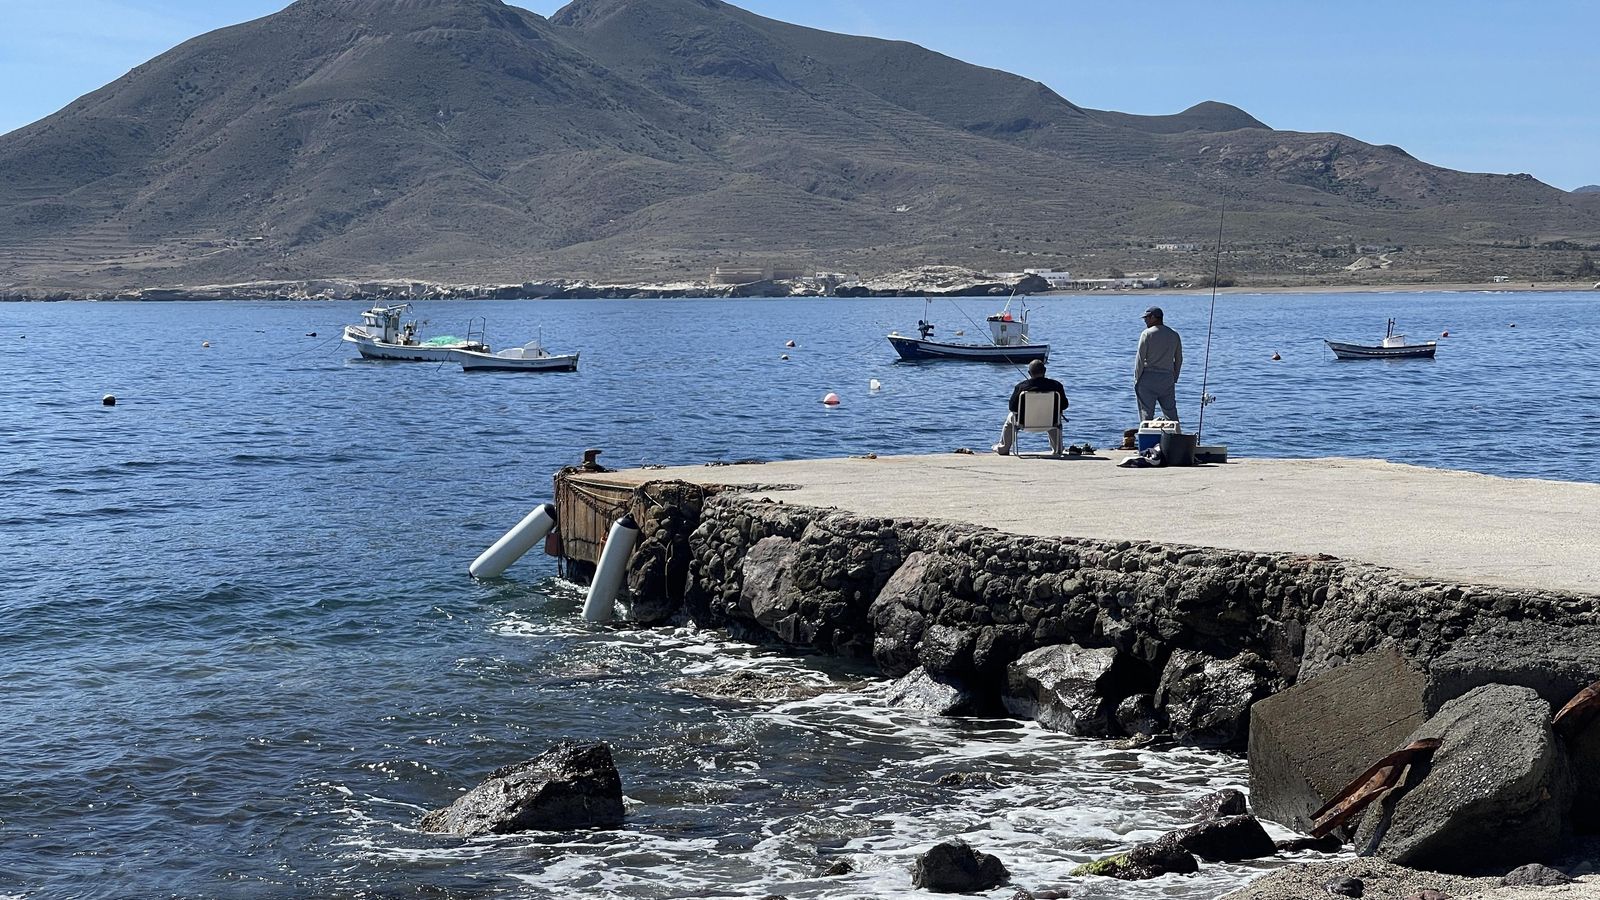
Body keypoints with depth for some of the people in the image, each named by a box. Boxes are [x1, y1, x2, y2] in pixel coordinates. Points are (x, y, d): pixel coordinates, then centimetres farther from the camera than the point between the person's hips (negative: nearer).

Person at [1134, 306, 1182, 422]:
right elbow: (1179, 360, 13)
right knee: (1171, 414, 10)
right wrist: (1174, 379, 20)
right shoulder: (1174, 335, 10)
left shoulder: (1147, 334, -7)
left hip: (1148, 377, -5)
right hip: (1168, 379, 5)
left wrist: (1136, 379, -3)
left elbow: (1140, 358, -9)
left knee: (1146, 413, -2)